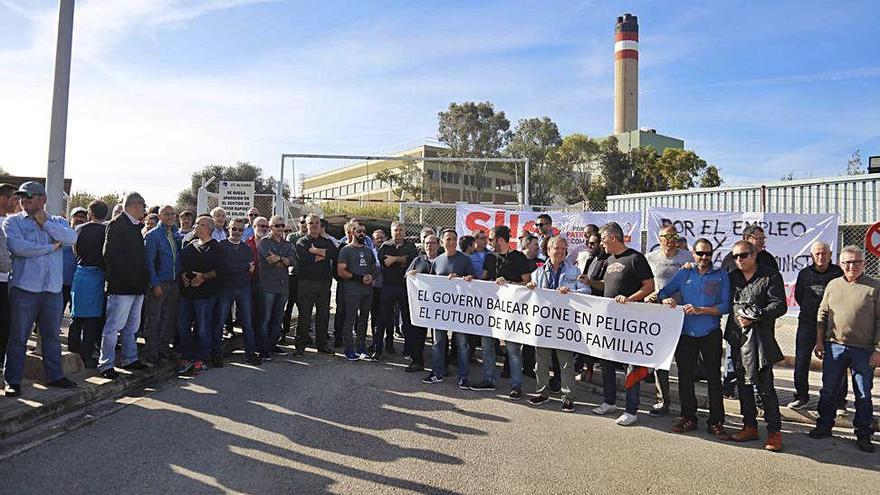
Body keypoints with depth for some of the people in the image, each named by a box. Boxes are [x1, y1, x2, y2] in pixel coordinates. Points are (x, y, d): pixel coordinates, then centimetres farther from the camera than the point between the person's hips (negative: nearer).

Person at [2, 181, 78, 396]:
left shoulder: (58, 221, 13)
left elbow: (71, 238, -8)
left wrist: (46, 223, -8)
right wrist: (51, 247, -9)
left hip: (53, 290, 3)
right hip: (24, 289, -3)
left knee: (53, 336, 12)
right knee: (18, 338, 3)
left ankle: (54, 376, 23)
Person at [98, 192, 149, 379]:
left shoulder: (135, 227, 18)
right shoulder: (116, 224, -9)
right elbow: (110, 255, -17)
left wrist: (144, 278, 11)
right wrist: (130, 278, -19)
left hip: (137, 286, 9)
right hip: (122, 286, -9)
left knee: (132, 327, 16)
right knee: (113, 327, -2)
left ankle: (130, 359, 25)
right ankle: (106, 365, 5)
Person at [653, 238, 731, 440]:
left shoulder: (721, 275, 1)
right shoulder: (684, 274, 8)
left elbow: (725, 306, -8)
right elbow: (665, 290, 5)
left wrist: (700, 310, -18)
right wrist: (665, 299, -18)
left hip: (710, 334, -2)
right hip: (685, 334, 2)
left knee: (714, 378, 3)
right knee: (685, 377, 9)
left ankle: (716, 422, 12)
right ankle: (688, 418, 22)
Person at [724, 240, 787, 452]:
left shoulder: (771, 276, -3)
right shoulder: (733, 277, 13)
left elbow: (780, 306, -10)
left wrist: (755, 316, -18)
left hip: (759, 338, -6)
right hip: (737, 337, 6)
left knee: (765, 386, -4)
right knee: (743, 384, 12)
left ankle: (774, 432, 7)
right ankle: (750, 426, 23)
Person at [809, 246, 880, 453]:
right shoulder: (833, 285, 8)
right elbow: (822, 314, 12)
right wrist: (819, 341, 7)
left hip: (863, 350, -3)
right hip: (834, 347, 3)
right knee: (828, 390, 10)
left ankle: (863, 434, 19)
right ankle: (824, 425, 24)